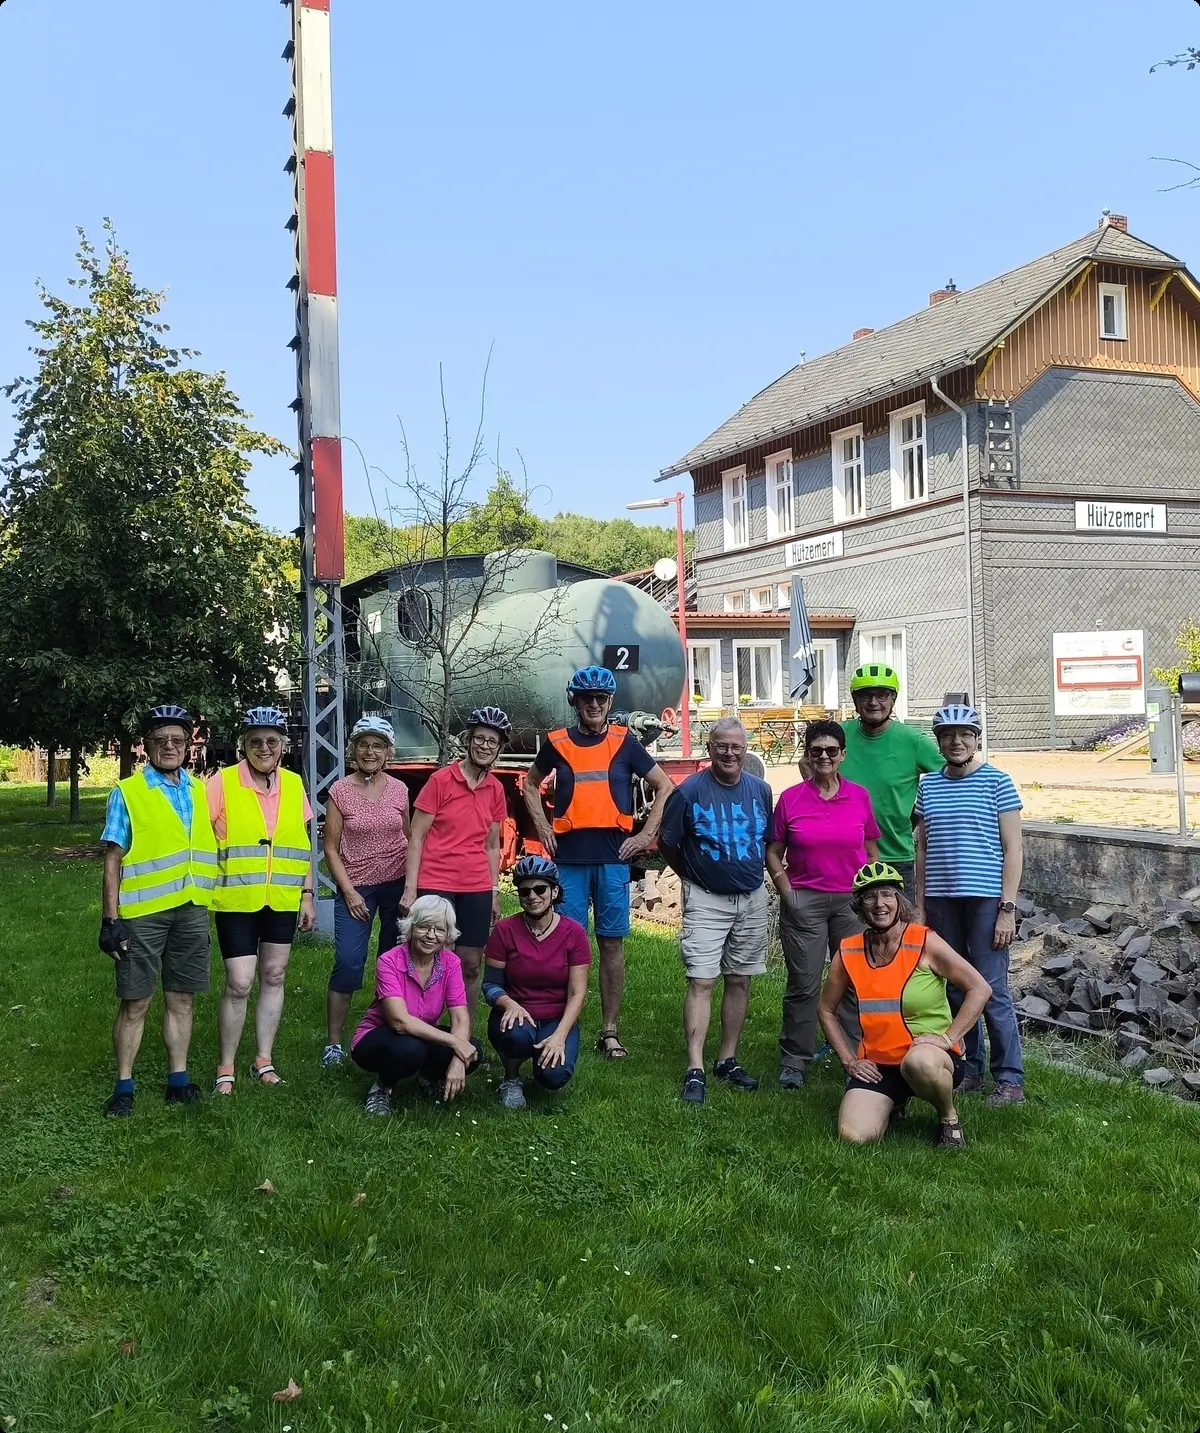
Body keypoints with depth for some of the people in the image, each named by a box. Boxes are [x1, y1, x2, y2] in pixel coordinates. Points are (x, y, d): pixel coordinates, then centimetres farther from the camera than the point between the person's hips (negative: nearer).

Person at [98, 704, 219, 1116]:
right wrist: (110, 919, -9)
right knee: (135, 1002, 2)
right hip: (142, 914, -4)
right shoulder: (127, 793, -1)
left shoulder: (200, 792, 10)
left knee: (181, 999, 10)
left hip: (192, 912, 4)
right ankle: (124, 1087, 13)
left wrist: (215, 902, 9)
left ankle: (178, 1080, 19)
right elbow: (113, 861, -4)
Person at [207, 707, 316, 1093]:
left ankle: (264, 1060, 24)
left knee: (274, 977, 11)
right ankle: (225, 1068, 11)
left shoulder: (293, 784, 6)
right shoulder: (222, 782, -7)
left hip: (283, 901, 4)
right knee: (238, 984, -5)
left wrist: (308, 894, 8)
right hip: (236, 900, -4)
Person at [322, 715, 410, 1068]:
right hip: (355, 887, -2)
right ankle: (333, 1043, 1)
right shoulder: (340, 791, -4)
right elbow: (331, 848, -1)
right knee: (347, 963, -10)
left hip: (397, 884, 2)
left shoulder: (399, 790, 3)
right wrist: (349, 891, -7)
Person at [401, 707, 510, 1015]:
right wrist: (410, 889, -9)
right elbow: (416, 837, -5)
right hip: (436, 885, -4)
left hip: (477, 889, 4)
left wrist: (495, 892, 12)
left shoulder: (495, 790, 8)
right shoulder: (440, 780, -6)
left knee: (471, 966, 7)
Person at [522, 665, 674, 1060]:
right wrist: (542, 828, 9)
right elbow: (531, 783, 21)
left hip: (613, 857, 0)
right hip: (568, 856, 0)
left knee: (612, 942, 3)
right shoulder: (557, 743, 6)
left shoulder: (625, 742, 4)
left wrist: (647, 835, 2)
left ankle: (610, 1031, 10)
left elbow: (664, 787, 9)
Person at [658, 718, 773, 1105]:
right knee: (701, 982, -9)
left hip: (752, 898, 4)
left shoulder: (761, 790, 2)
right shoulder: (689, 792, -10)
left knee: (740, 981, 10)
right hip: (706, 900, -4)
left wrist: (751, 873, 14)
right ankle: (695, 1070, -9)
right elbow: (667, 843, 0)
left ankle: (727, 1060, 21)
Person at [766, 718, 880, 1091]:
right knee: (803, 985, 1)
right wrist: (787, 893, -3)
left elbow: (871, 852, 11)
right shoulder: (790, 799, 0)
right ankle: (794, 1061, 11)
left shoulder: (860, 796, 4)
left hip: (852, 901, 2)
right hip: (804, 902, -1)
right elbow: (773, 852, 6)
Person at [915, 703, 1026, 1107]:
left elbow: (1012, 849, -3)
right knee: (954, 989, 10)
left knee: (992, 990, -4)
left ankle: (1010, 1079, 5)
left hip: (985, 900, -4)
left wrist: (1008, 908, -9)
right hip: (941, 901, 4)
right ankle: (968, 1070, 22)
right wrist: (919, 906, 9)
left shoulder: (996, 782, -1)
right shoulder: (928, 786, 11)